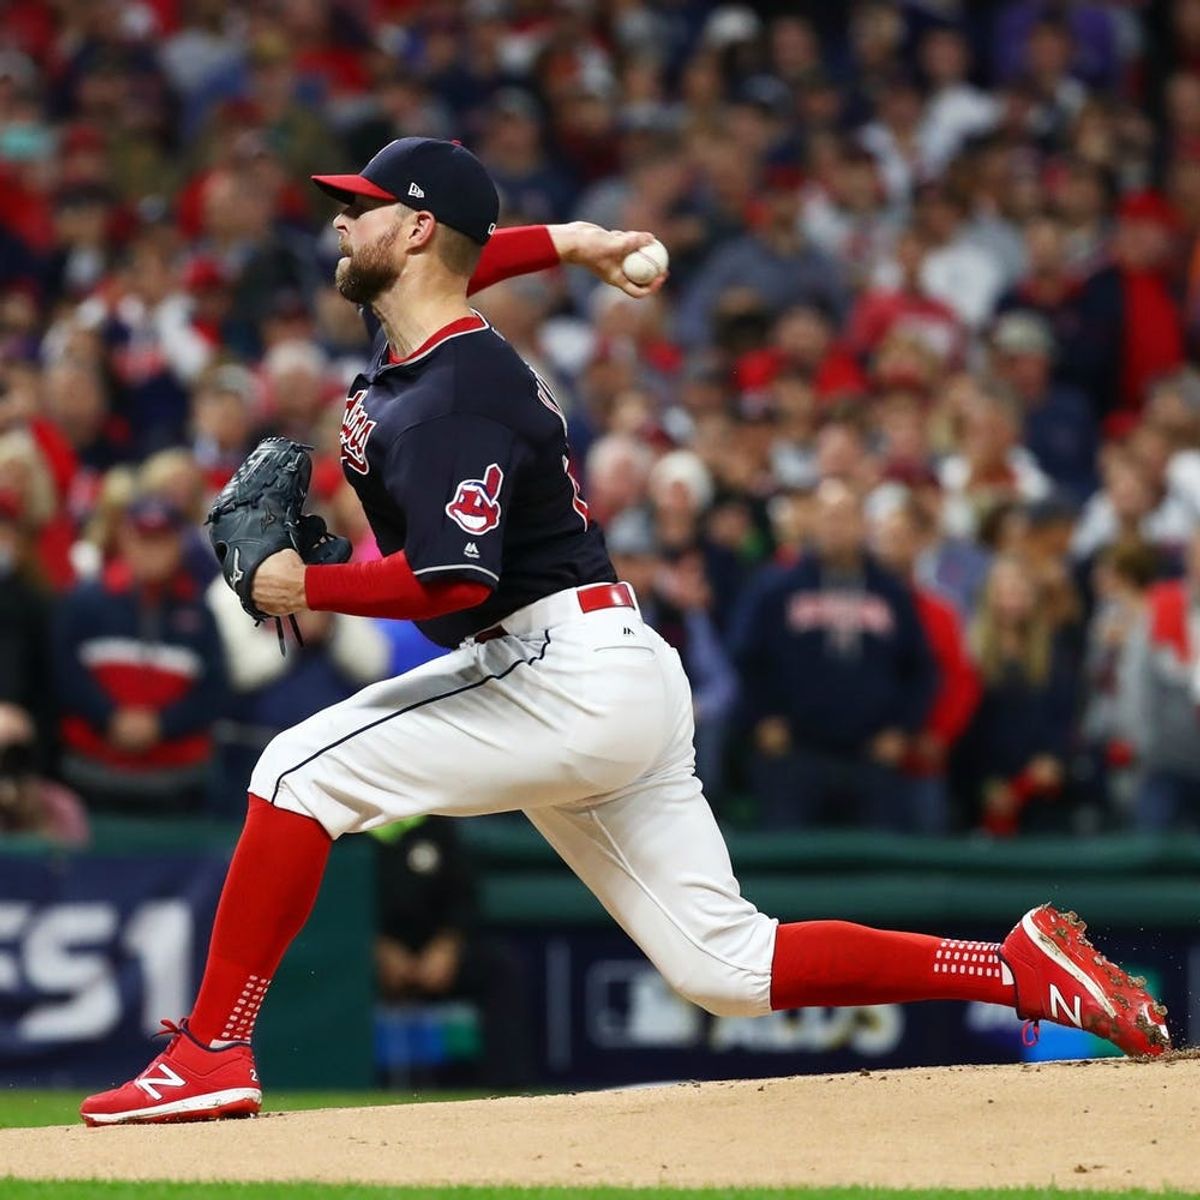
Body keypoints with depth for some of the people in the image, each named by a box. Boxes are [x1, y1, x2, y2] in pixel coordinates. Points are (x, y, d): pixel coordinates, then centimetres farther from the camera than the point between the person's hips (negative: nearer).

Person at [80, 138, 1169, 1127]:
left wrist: (307, 587, -16)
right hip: (611, 694, 10)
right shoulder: (409, 348, 14)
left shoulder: (455, 397, -15)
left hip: (574, 672, -10)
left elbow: (452, 581, -26)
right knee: (728, 969, 7)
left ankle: (212, 1054, -13)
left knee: (301, 771, -12)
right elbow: (438, 275, 38)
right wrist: (562, 244, 26)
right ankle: (1026, 971, 6)